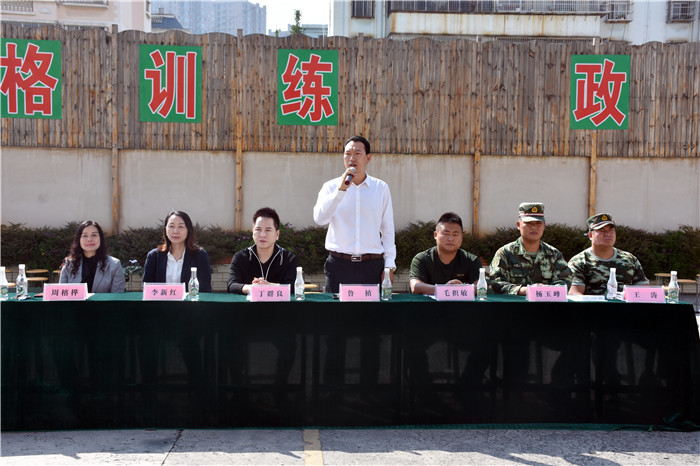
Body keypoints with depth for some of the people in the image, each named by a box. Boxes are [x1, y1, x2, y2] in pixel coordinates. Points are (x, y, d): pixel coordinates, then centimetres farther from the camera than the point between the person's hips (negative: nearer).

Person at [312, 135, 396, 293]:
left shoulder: (381, 188, 8)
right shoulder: (331, 187, 6)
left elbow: (388, 230, 9)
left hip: (372, 266, 1)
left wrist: (389, 265, 3)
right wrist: (341, 189, -18)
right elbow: (319, 218, -11)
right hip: (339, 264, 0)